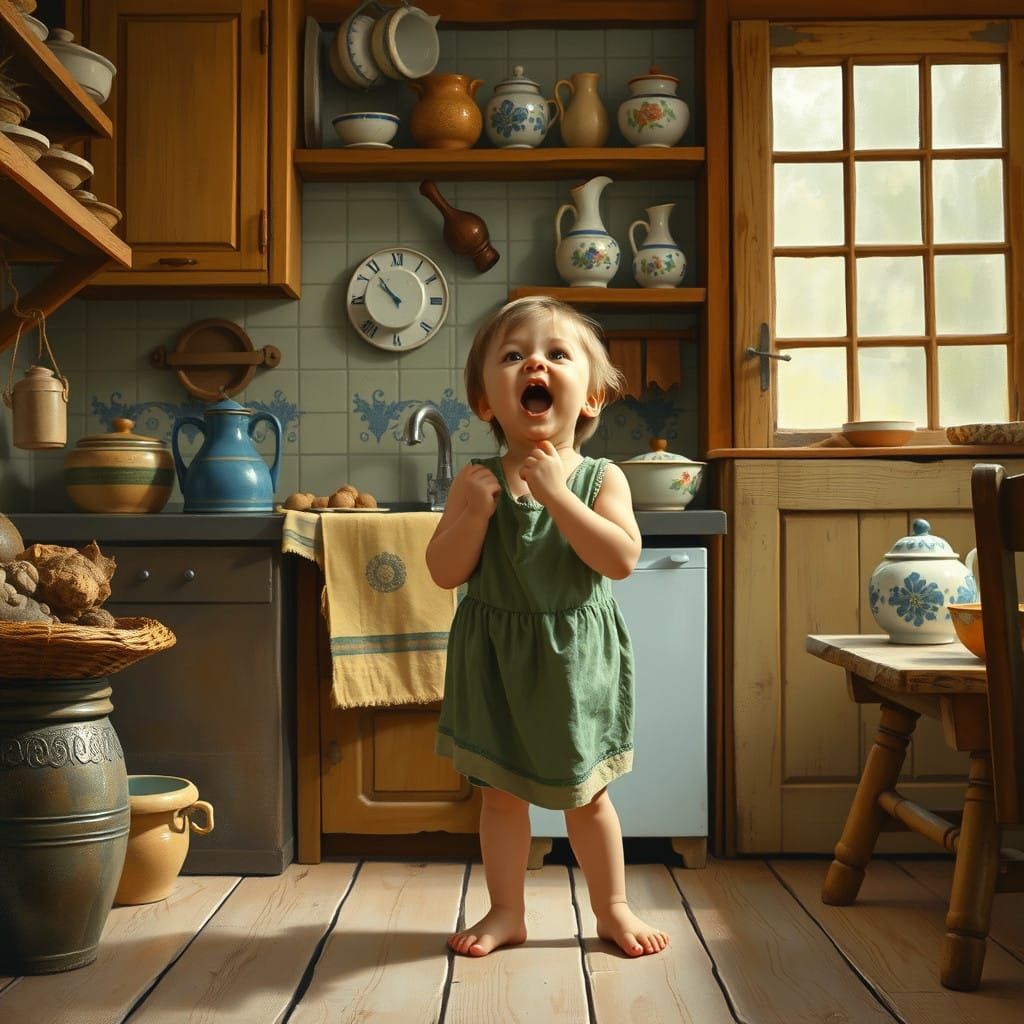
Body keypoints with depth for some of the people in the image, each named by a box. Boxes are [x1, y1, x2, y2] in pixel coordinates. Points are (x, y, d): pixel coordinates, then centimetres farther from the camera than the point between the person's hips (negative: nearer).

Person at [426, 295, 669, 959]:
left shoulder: (601, 479, -9)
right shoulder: (477, 481, -6)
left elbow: (622, 560, -23)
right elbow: (444, 572, -9)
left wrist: (555, 494, -27)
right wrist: (476, 510, -24)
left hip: (575, 659, -1)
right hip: (498, 658, 1)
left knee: (587, 794, 13)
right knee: (502, 792, 12)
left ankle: (612, 908, 32)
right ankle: (507, 912, 30)